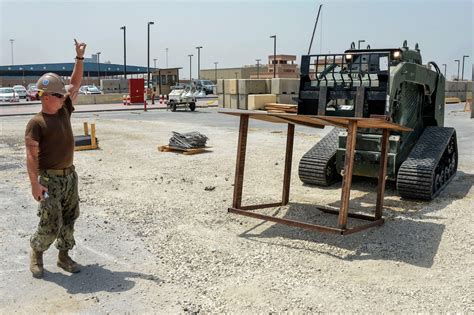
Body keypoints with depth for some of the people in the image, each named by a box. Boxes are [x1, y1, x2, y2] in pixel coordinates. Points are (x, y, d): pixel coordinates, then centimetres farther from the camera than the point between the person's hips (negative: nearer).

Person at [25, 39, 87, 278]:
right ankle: (36, 253, 23)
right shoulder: (36, 123, -14)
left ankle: (64, 256, 27)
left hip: (70, 175, 7)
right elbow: (31, 156, -17)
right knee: (51, 225, -3)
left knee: (69, 219, 13)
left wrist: (80, 57, 3)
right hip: (50, 179, -7)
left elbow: (75, 84, 9)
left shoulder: (64, 111, 5)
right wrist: (35, 183, -23)